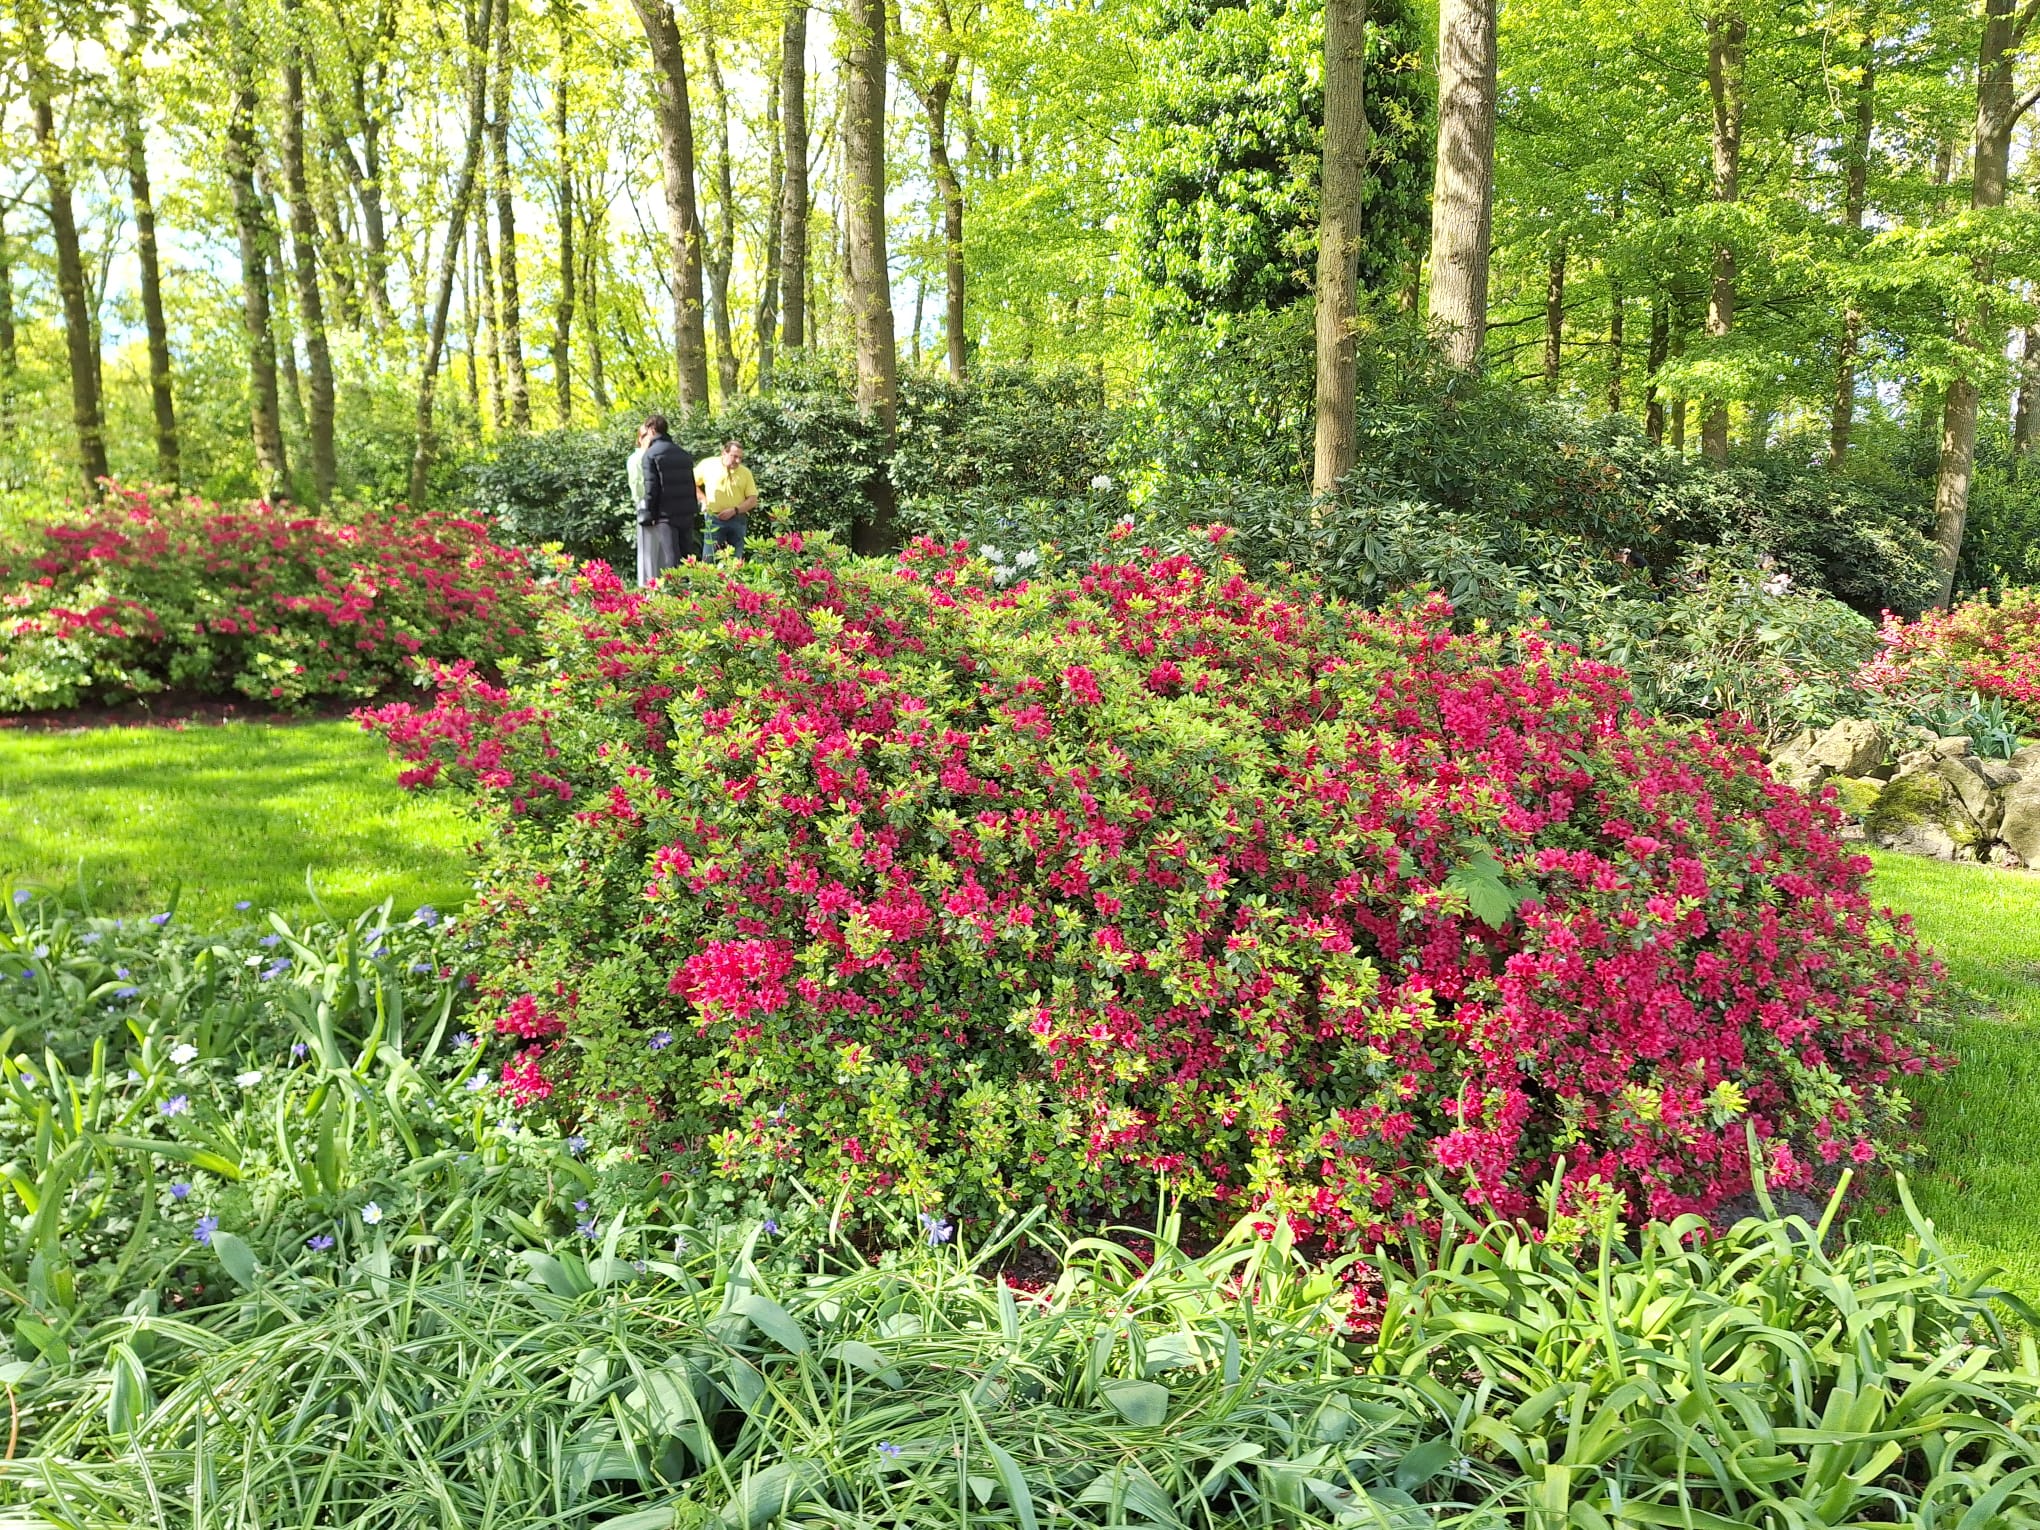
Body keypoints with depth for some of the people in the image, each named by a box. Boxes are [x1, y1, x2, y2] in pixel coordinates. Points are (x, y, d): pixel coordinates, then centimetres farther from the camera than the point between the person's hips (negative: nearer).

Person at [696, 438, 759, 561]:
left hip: (737, 521, 1)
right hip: (714, 519, -1)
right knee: (709, 558, -5)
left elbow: (753, 500, 2)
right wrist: (703, 500, 0)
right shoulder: (708, 465, 2)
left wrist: (734, 510, -12)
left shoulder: (745, 472, 4)